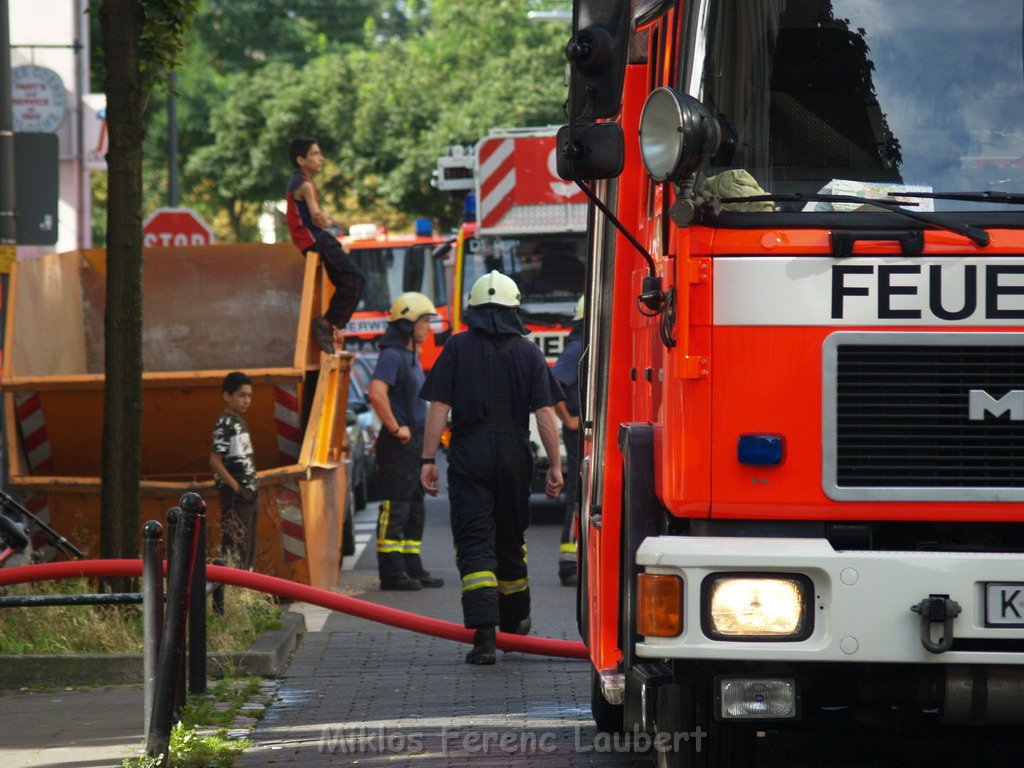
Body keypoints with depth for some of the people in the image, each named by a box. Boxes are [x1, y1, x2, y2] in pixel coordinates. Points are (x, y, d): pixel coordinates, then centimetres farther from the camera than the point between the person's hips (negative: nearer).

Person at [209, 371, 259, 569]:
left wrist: (251, 489, 12)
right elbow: (215, 461, -18)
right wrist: (237, 487, -18)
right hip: (235, 499, -10)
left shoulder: (240, 423, 16)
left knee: (249, 548, 12)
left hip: (247, 495, 10)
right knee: (236, 550, -11)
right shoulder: (224, 424, -12)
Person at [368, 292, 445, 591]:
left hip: (415, 442, 10)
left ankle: (412, 568, 20)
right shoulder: (392, 356, -13)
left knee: (415, 509, 13)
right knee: (395, 508, -7)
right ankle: (391, 572, -6)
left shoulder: (412, 357, 18)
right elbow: (377, 393, -29)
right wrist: (395, 428, -22)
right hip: (399, 444, -10)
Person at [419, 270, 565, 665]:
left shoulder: (457, 347, 0)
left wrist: (428, 459, -3)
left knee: (474, 546, -6)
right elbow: (545, 413, -2)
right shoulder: (528, 352, 4)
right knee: (510, 541, 19)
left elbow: (439, 407, -6)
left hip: (469, 459, -2)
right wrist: (555, 466, 1)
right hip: (514, 460, 2)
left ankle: (484, 635, -21)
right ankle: (514, 622, 35)